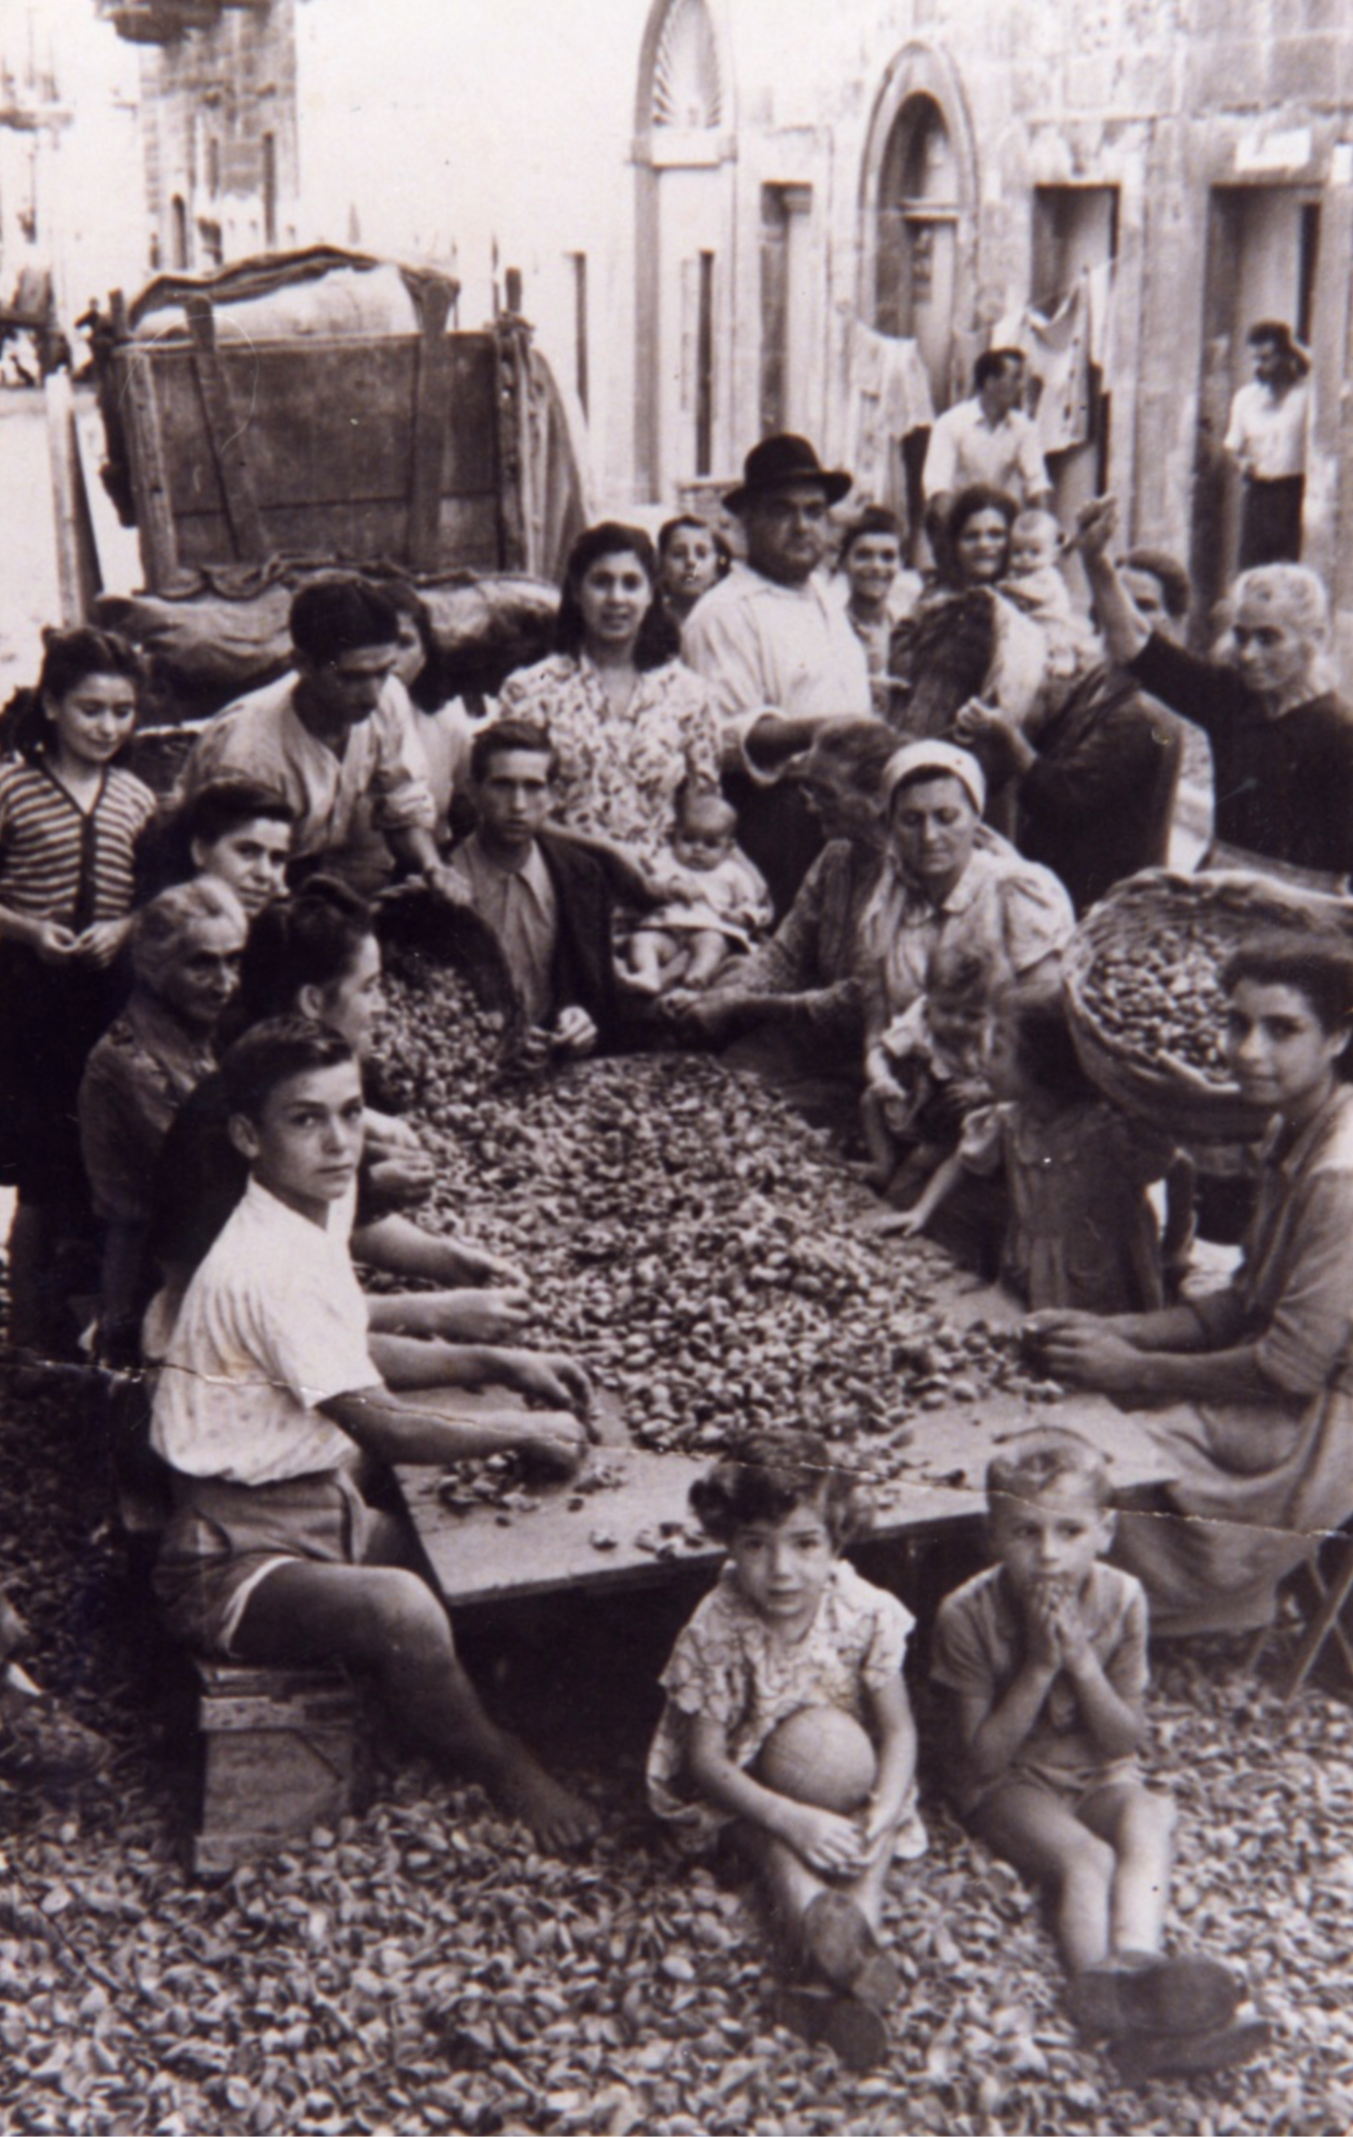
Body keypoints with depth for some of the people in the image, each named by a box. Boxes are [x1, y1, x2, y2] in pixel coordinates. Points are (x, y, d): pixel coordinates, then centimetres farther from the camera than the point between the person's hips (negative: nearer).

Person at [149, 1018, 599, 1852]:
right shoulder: (267, 1268, -26)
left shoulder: (311, 1218, 4)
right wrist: (526, 1432, -14)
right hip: (239, 1560, -10)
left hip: (325, 1509, 10)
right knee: (403, 1609, -31)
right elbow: (382, 1427, -27)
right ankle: (502, 1769, -6)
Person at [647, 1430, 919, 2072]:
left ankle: (858, 1924, -36)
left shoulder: (868, 1614, -21)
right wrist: (794, 1820, -33)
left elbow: (897, 1730, -13)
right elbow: (706, 1760, -22)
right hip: (750, 1781, -2)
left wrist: (883, 1814, -31)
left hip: (850, 1771, 2)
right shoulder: (715, 1634, -27)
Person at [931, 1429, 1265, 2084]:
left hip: (1099, 1776, 3)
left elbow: (1125, 1740, -7)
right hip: (1009, 1785, -2)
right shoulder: (968, 1615, -18)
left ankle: (1136, 1960, -48)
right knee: (1084, 1859, -31)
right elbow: (984, 1757, -15)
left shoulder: (1121, 1601, -10)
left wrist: (1081, 1660, -24)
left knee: (1148, 1817, -31)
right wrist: (1039, 1667, -26)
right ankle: (1118, 2005, -46)